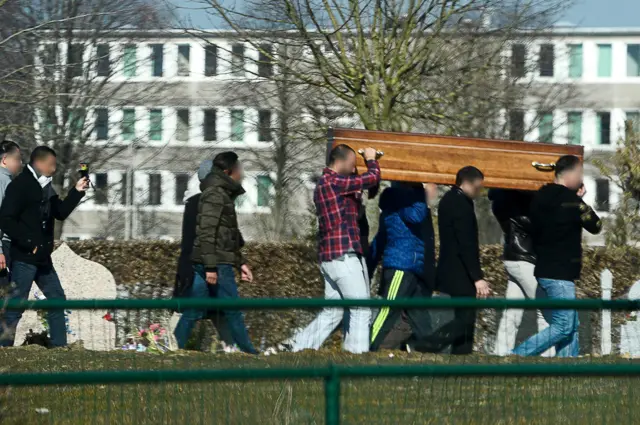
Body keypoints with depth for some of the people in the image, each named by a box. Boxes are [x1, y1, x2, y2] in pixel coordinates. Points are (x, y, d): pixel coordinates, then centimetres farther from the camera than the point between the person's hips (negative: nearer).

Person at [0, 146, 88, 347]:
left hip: (42, 257, 10)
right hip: (24, 257, -10)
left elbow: (60, 212, 21)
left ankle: (59, 346, 20)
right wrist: (27, 243, -21)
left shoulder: (44, 187, 14)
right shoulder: (20, 185, -13)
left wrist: (76, 192, 10)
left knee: (57, 298, 14)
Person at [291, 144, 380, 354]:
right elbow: (371, 179, -15)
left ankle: (299, 347, 12)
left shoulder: (325, 184, 18)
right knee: (361, 310, -6)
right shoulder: (332, 182, -12)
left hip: (330, 257, 10)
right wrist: (371, 160, 4)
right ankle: (357, 352, -8)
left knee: (332, 312, 13)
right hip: (343, 256, -10)